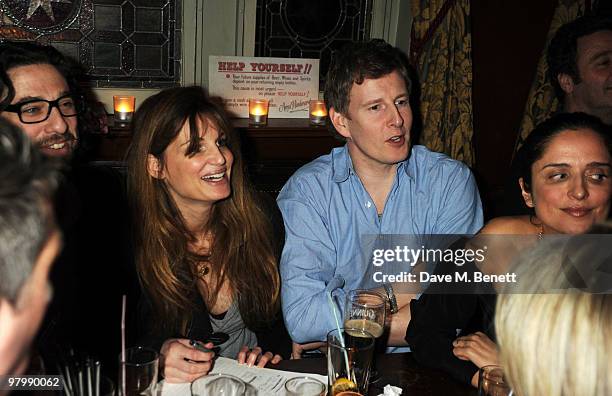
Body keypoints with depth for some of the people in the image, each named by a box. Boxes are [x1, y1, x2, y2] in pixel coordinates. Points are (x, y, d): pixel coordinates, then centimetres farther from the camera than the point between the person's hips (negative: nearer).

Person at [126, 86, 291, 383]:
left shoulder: (256, 221, -4)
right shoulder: (130, 243, -13)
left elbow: (283, 312, 8)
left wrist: (273, 352, -9)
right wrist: (157, 357, -26)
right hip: (179, 390, -3)